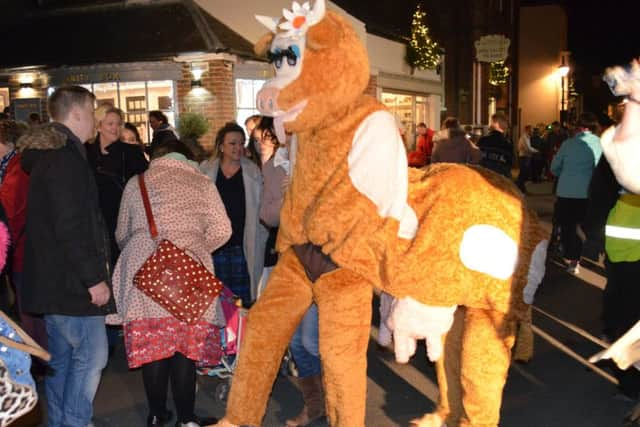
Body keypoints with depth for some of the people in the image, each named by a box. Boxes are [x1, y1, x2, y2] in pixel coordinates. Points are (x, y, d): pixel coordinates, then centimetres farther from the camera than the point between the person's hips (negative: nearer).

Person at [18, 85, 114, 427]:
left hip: (52, 278, 10)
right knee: (91, 355, -3)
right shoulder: (65, 157, -17)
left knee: (61, 358, 17)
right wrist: (94, 278, -19)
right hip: (71, 281, -10)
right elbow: (71, 228, -23)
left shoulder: (46, 153, 15)